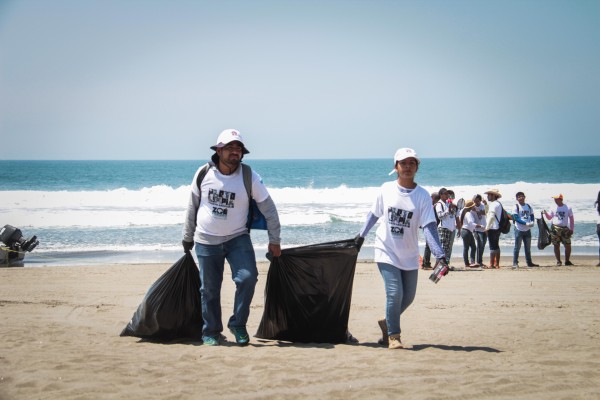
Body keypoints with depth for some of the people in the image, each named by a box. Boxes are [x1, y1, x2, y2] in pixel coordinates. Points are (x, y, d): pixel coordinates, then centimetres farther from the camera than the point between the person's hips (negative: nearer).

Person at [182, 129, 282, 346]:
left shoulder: (250, 177, -9)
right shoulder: (203, 173, -4)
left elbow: (268, 208, -1)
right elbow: (192, 207, 9)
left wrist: (274, 241, 0)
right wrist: (188, 237, 14)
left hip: (237, 238, -1)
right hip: (206, 241, 1)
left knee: (247, 278, -19)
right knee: (209, 289, 4)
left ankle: (238, 325, 1)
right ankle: (211, 332, 21)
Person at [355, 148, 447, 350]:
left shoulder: (422, 195, -8)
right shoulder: (386, 189, -5)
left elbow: (429, 226, -16)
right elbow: (374, 213, 11)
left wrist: (440, 255, -26)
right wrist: (361, 235, 13)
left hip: (409, 255, 2)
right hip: (386, 251, -2)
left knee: (408, 296, 10)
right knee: (394, 293, -14)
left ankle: (387, 323, 36)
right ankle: (393, 335, 2)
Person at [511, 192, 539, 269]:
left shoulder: (528, 206, 11)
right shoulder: (516, 207, -6)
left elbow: (532, 216, 12)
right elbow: (516, 218, -14)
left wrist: (532, 222, -10)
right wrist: (526, 223, -22)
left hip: (527, 230, 5)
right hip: (519, 230, -5)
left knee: (528, 248, 12)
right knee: (517, 247, -4)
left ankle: (529, 262, 20)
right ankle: (515, 263, -1)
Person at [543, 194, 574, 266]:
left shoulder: (568, 208, -1)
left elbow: (571, 219, 5)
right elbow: (549, 217, 13)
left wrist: (572, 229, 1)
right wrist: (546, 213, -7)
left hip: (565, 228, -1)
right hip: (555, 228, 1)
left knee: (568, 245, -2)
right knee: (556, 245, 0)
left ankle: (567, 261, 10)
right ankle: (558, 261, 8)